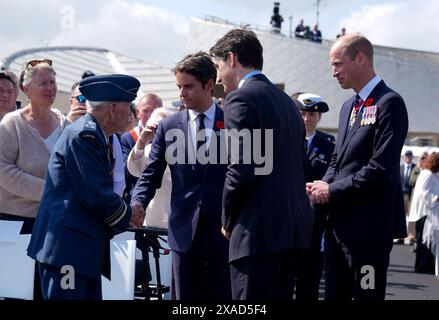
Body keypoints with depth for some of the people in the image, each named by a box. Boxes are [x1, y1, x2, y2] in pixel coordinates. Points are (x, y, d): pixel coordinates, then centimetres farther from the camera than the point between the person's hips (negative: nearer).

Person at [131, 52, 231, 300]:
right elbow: (151, 176, 7)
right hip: (185, 231, 2)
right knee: (188, 298, 6)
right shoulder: (169, 127, 8)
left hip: (224, 230, -2)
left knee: (224, 297, 1)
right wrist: (138, 203, -12)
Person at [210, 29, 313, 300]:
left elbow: (241, 169, -15)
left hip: (260, 229, -9)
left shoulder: (241, 98, -8)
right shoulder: (286, 101, 19)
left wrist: (228, 220, -2)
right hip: (294, 224, 9)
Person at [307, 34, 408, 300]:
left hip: (369, 226, -9)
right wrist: (322, 185, 1)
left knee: (367, 295, -4)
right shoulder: (349, 107, 18)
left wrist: (332, 191, -14)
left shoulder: (389, 103, -11)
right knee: (334, 294, 12)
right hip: (339, 223, 9)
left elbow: (381, 168, -19)